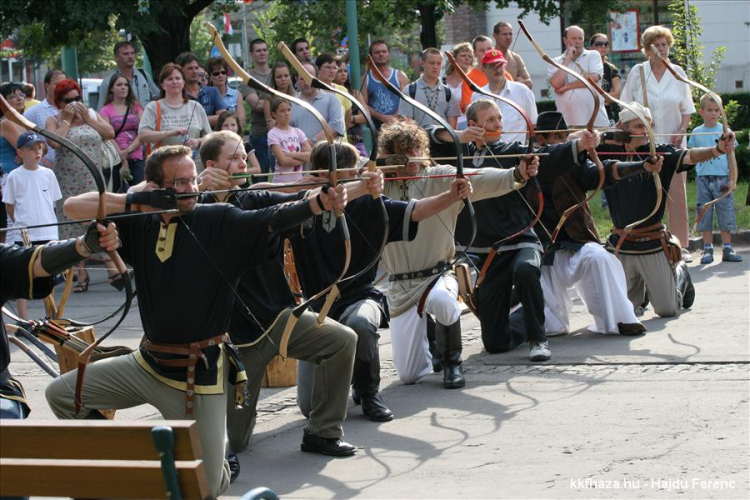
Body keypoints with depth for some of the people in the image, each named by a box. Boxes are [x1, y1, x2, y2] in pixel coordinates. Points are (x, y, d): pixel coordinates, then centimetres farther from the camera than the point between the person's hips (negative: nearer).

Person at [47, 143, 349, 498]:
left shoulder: (220, 223, -11)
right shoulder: (141, 225, 1)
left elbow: (273, 219, -27)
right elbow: (74, 207, 0)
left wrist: (320, 202, -46)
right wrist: (132, 200, -14)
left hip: (199, 374, -5)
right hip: (148, 363, 5)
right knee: (61, 394, 11)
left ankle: (221, 466, 31)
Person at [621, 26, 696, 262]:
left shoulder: (677, 73, 4)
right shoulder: (637, 72, 1)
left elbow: (687, 109, 9)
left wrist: (681, 130, -6)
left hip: (673, 141, 1)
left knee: (677, 193, -1)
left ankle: (680, 245, 4)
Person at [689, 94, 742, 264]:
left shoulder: (725, 131, 3)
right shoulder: (696, 133, 6)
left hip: (722, 178, -1)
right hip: (703, 178, 1)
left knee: (726, 213, 1)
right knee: (705, 214, 2)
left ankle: (727, 249, 7)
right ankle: (708, 249, 8)